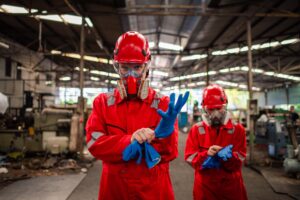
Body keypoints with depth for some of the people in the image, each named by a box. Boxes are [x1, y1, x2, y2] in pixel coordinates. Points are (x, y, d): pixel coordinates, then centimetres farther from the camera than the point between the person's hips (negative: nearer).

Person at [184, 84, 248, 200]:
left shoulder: (237, 129, -2)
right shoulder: (196, 129, -2)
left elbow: (239, 158, -6)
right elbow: (190, 157, -7)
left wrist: (227, 155, -26)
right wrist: (207, 154, -23)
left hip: (231, 185, 1)